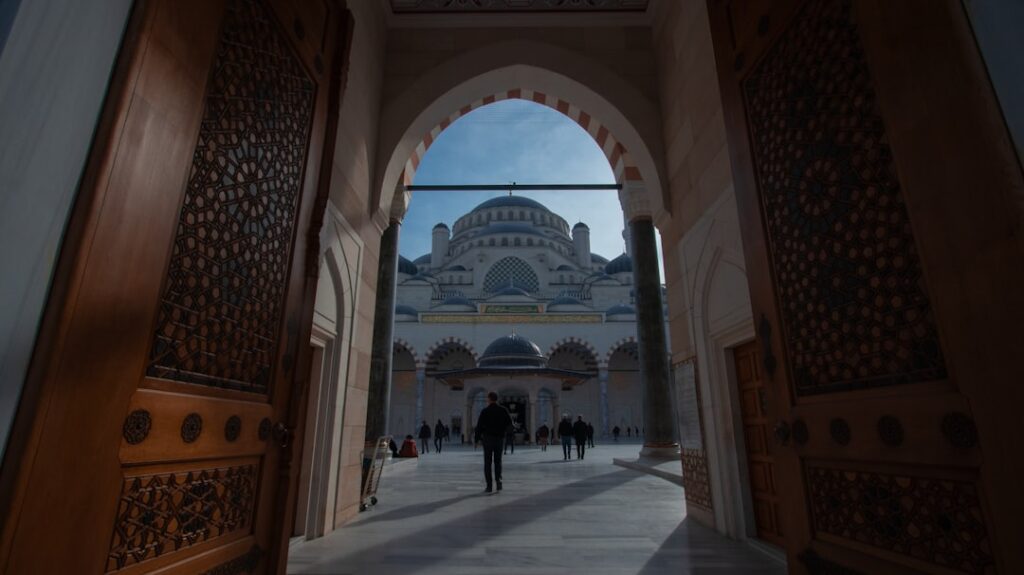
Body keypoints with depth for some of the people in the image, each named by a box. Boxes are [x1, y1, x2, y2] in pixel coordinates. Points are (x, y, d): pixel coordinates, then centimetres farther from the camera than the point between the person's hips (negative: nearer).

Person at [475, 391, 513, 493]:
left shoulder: (485, 411, -8)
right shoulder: (503, 410, 1)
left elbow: (479, 426, -8)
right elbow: (509, 422, 5)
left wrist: (478, 438, 3)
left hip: (487, 438, -2)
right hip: (499, 438, 3)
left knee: (487, 462, 5)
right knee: (498, 461, 15)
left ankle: (489, 485, 4)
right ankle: (498, 480, -5)